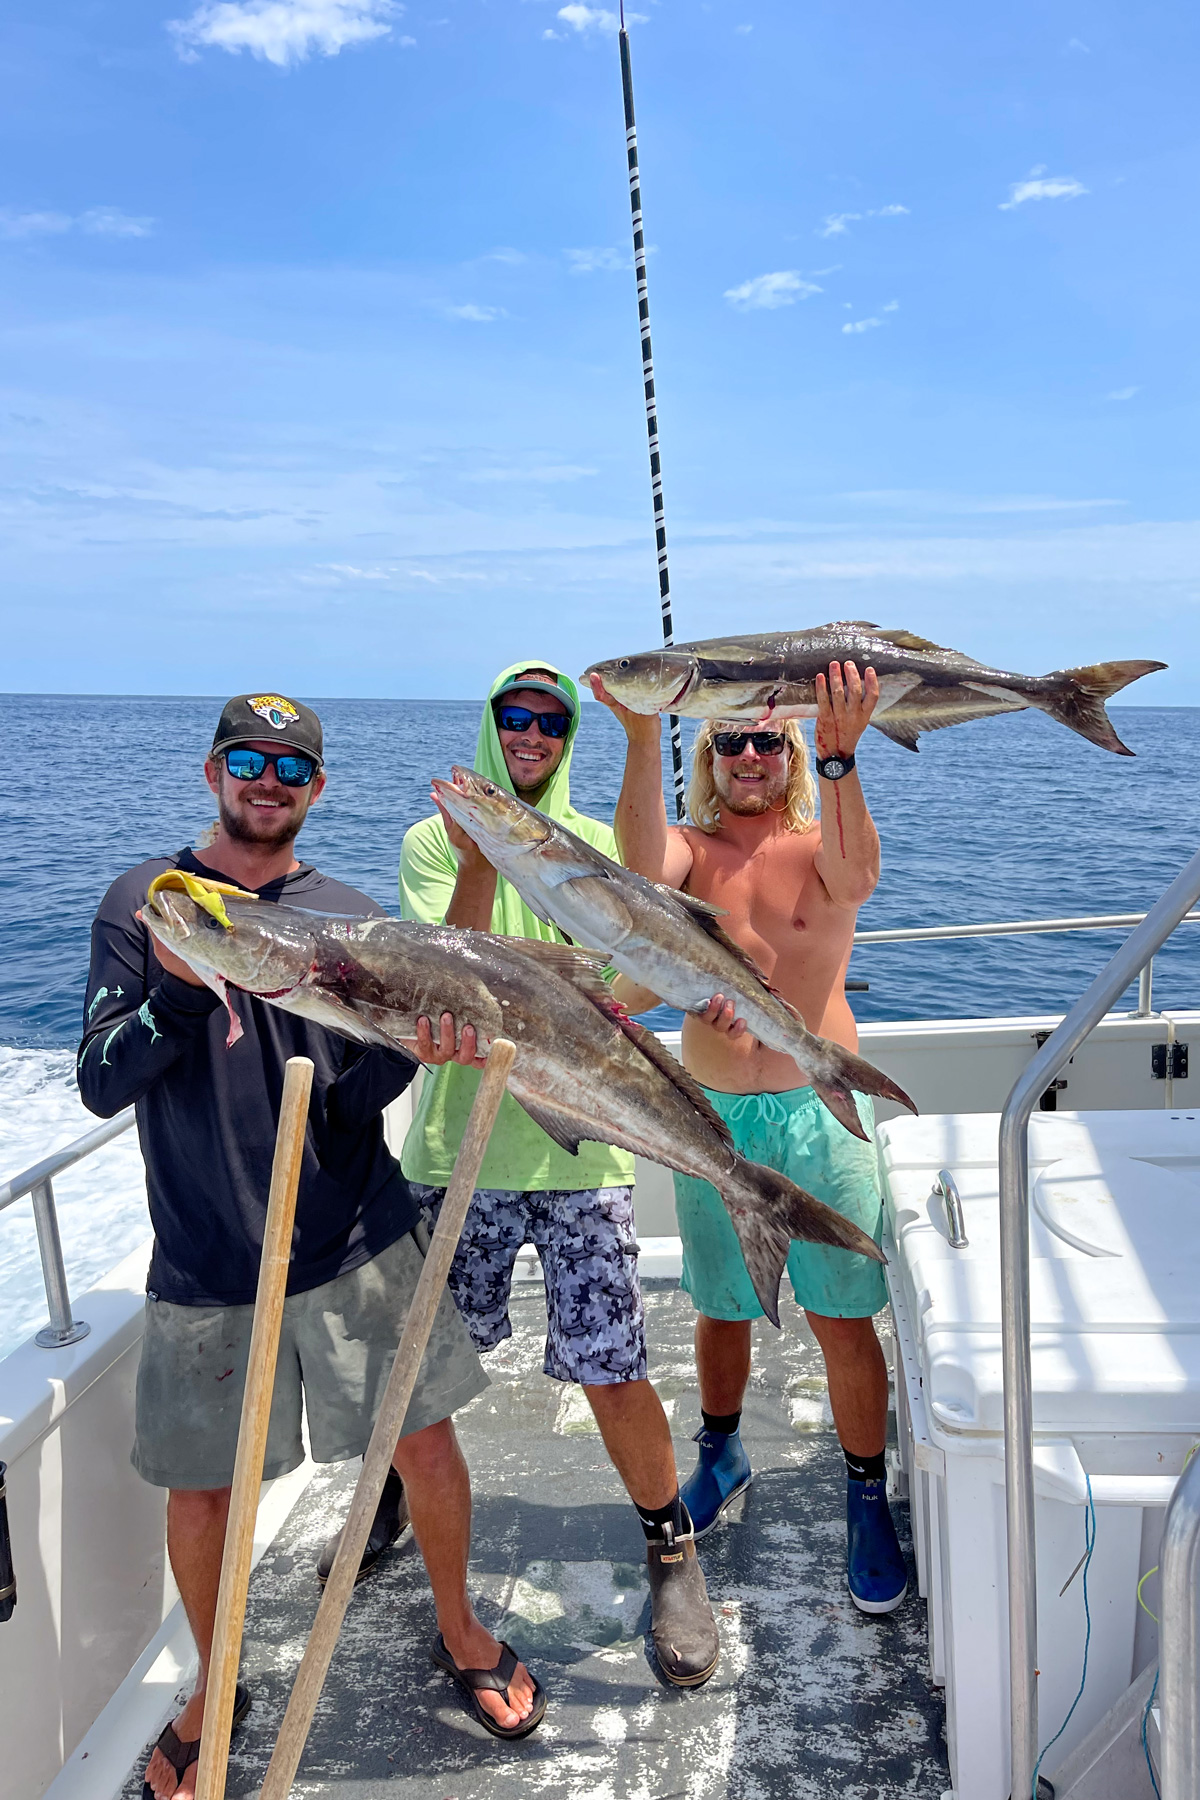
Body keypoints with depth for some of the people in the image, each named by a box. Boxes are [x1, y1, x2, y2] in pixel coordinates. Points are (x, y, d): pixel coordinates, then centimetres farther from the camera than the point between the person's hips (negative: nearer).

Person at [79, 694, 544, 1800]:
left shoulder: (349, 916, 4)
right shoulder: (147, 900, 0)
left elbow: (352, 1103, -2)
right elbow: (101, 1086, -7)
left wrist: (413, 1048, -22)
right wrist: (178, 987, -24)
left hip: (355, 1242, 1)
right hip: (204, 1261, -1)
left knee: (426, 1443, 5)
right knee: (201, 1486, 10)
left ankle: (461, 1636, 34)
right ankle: (212, 1690, 38)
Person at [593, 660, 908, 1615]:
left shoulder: (822, 844, -1)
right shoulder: (693, 849, 1)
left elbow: (856, 879, -27)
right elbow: (641, 859, -24)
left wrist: (841, 755, -40)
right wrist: (642, 735, -35)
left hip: (819, 1113, -1)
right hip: (713, 1116, 2)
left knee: (843, 1318, 4)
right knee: (722, 1309, 17)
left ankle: (868, 1496, 25)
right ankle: (722, 1455, 42)